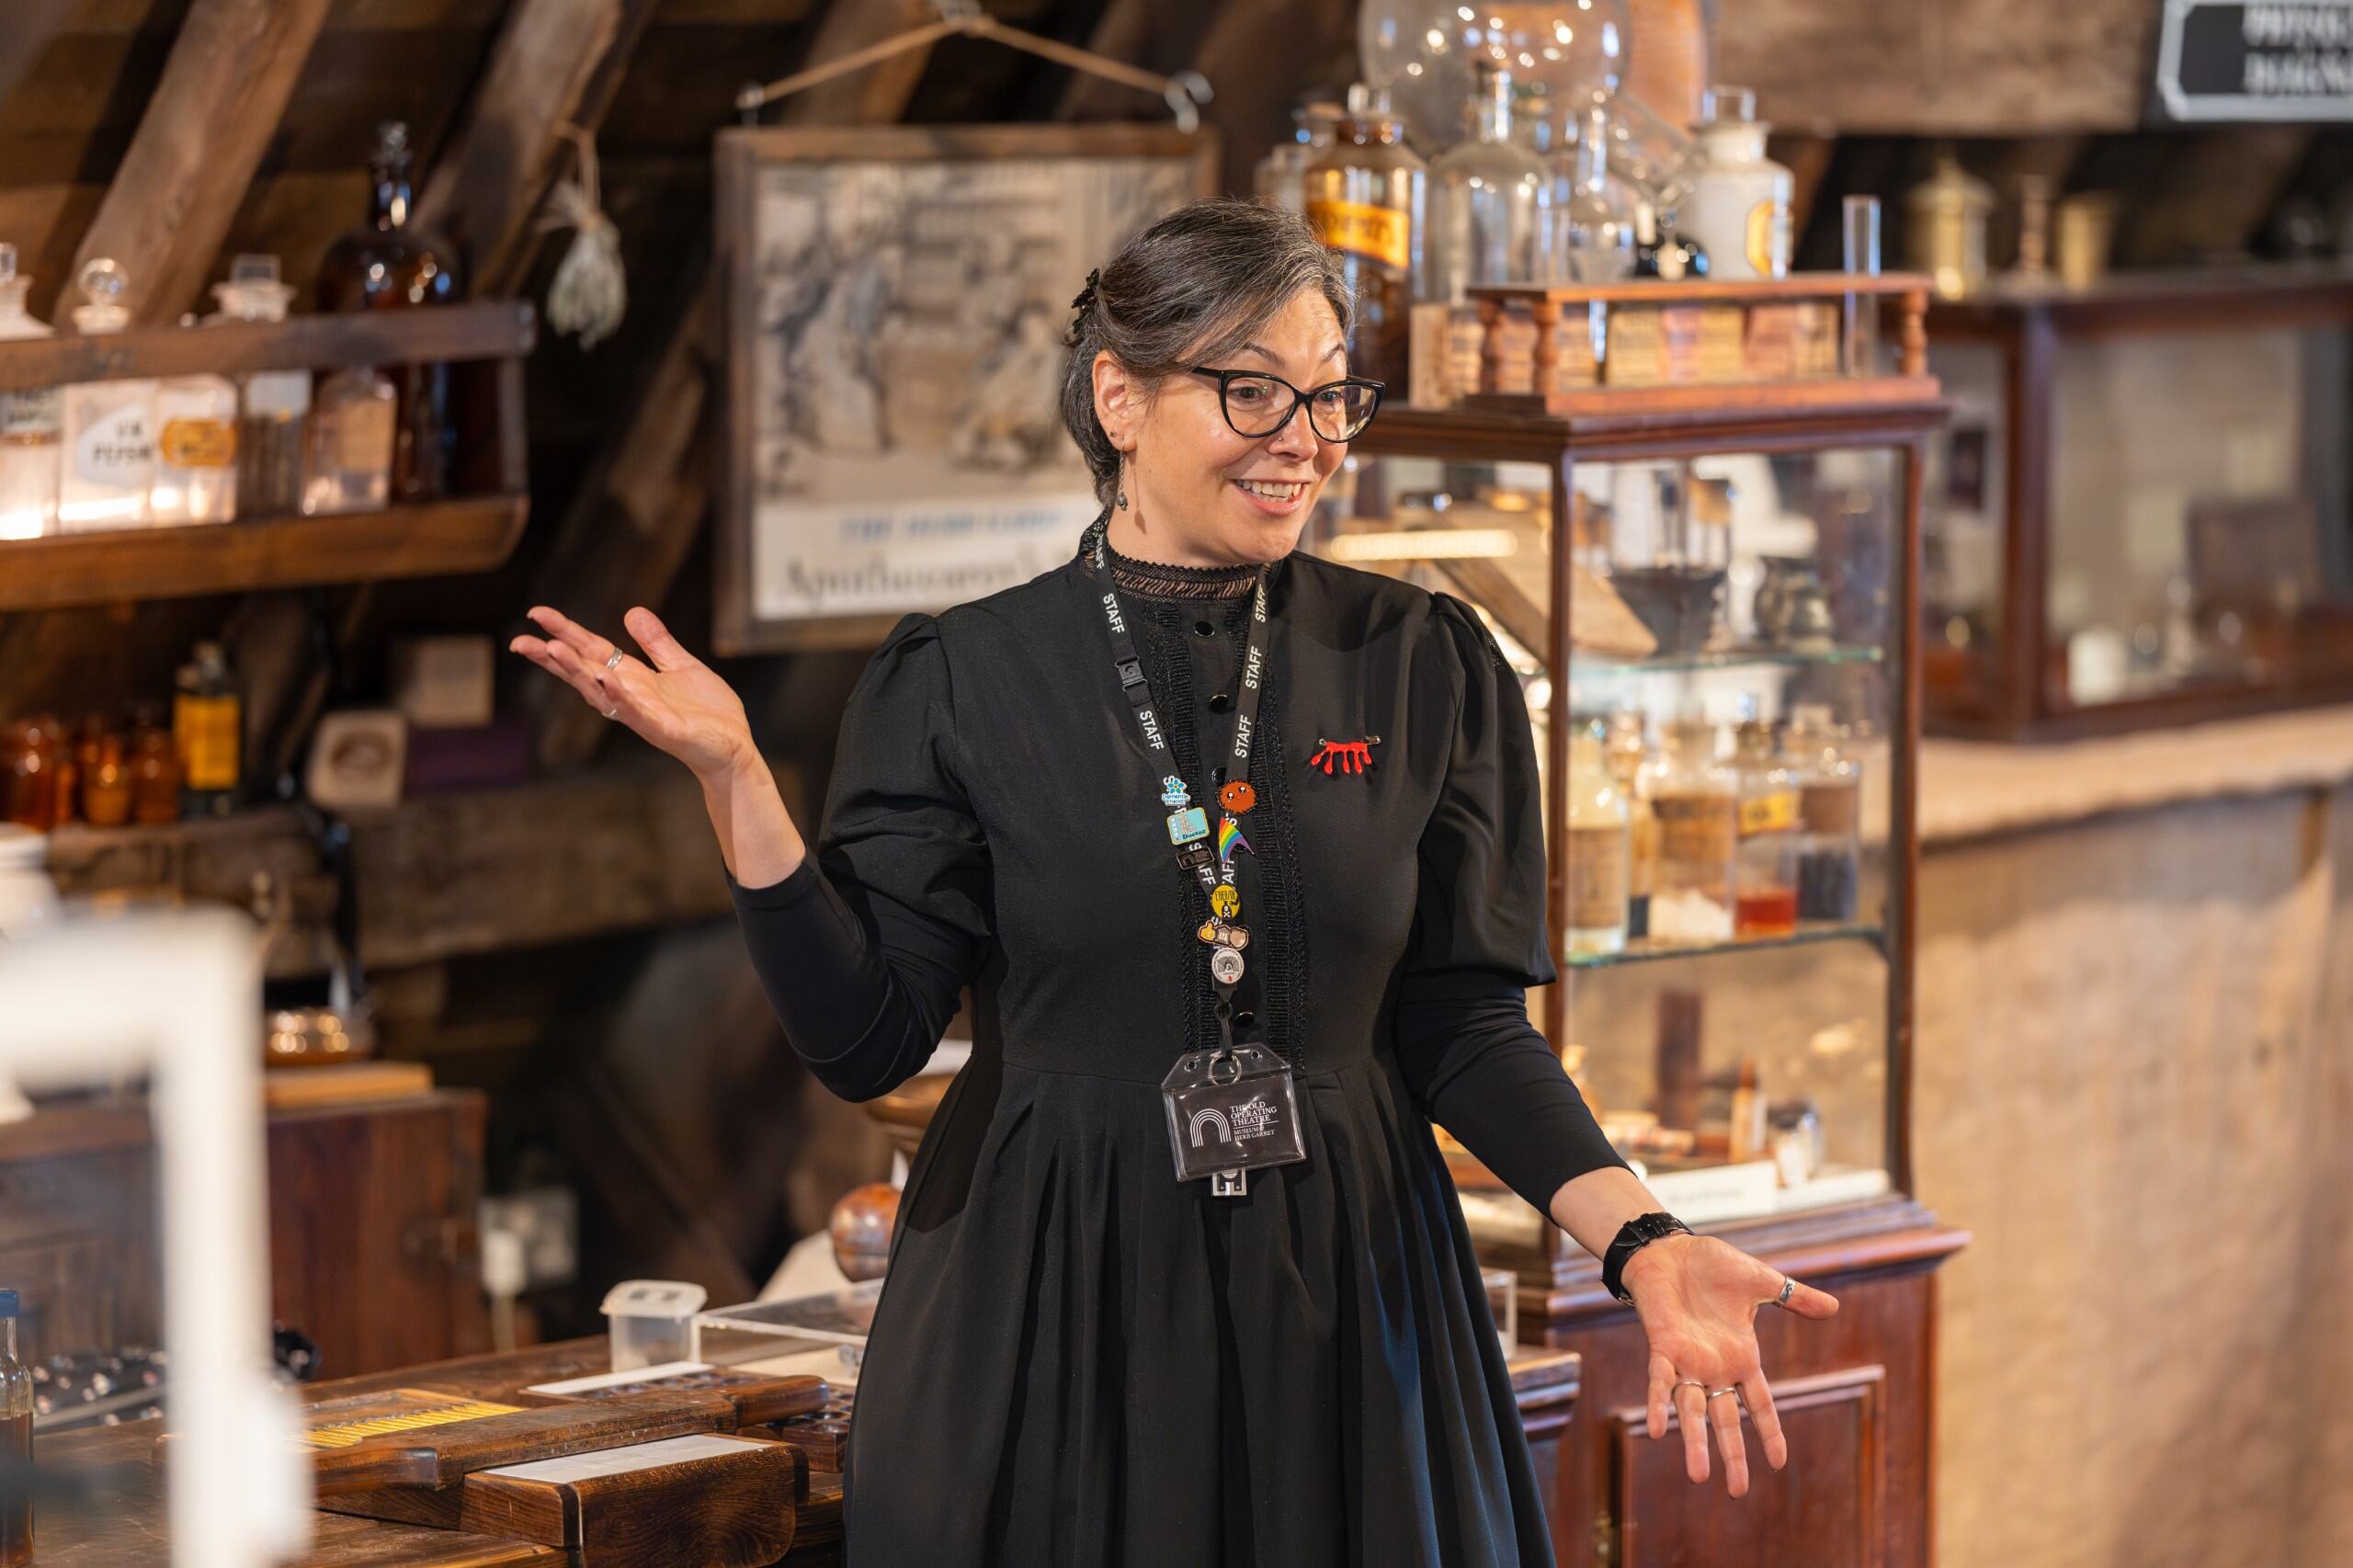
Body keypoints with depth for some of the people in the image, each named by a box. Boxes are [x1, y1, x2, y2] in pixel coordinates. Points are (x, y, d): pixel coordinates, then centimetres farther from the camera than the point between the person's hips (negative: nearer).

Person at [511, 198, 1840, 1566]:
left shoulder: (1426, 666, 1)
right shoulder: (964, 681, -2)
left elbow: (1465, 1026, 3)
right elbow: (866, 1038, -6)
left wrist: (1644, 1241, -11)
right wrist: (735, 783, -16)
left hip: (1338, 1302, 1)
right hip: (1044, 1312, -1)